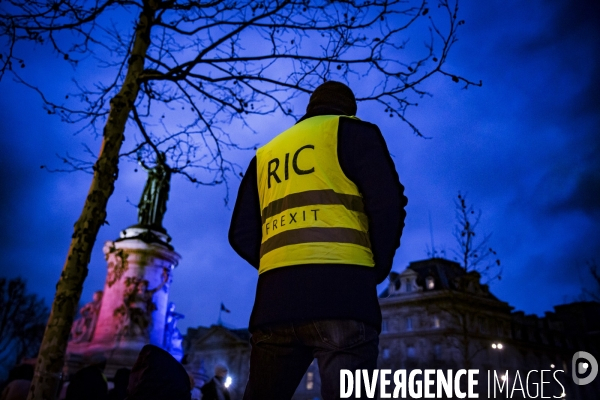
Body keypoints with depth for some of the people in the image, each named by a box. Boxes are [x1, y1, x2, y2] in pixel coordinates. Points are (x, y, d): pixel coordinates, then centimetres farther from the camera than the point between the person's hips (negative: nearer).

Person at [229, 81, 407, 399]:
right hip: (342, 292, -4)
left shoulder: (265, 154, 25)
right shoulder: (351, 131, 11)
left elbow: (241, 235, 18)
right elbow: (387, 203, -3)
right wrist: (377, 269, 8)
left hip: (274, 298, 5)